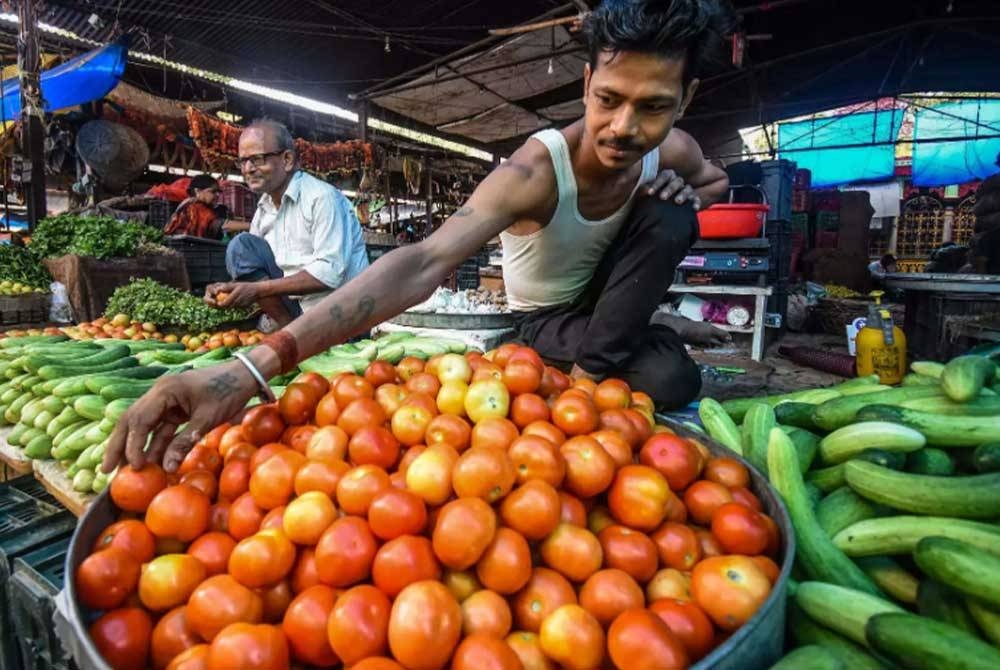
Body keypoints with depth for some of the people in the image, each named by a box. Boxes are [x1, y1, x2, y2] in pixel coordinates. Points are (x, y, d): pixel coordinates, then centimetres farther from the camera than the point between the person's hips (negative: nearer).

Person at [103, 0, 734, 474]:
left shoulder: (671, 150, -15)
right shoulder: (537, 169, -34)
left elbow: (718, 178, 12)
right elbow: (422, 265, -49)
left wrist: (684, 190, -16)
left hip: (601, 299, 6)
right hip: (544, 319, -6)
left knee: (672, 218, -22)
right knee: (670, 379, -29)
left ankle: (590, 373, -11)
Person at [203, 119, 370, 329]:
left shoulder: (322, 198, -13)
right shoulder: (262, 210, 11)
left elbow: (330, 273, -22)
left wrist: (258, 288, -21)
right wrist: (229, 289, -10)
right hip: (294, 307, 7)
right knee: (242, 247, -6)